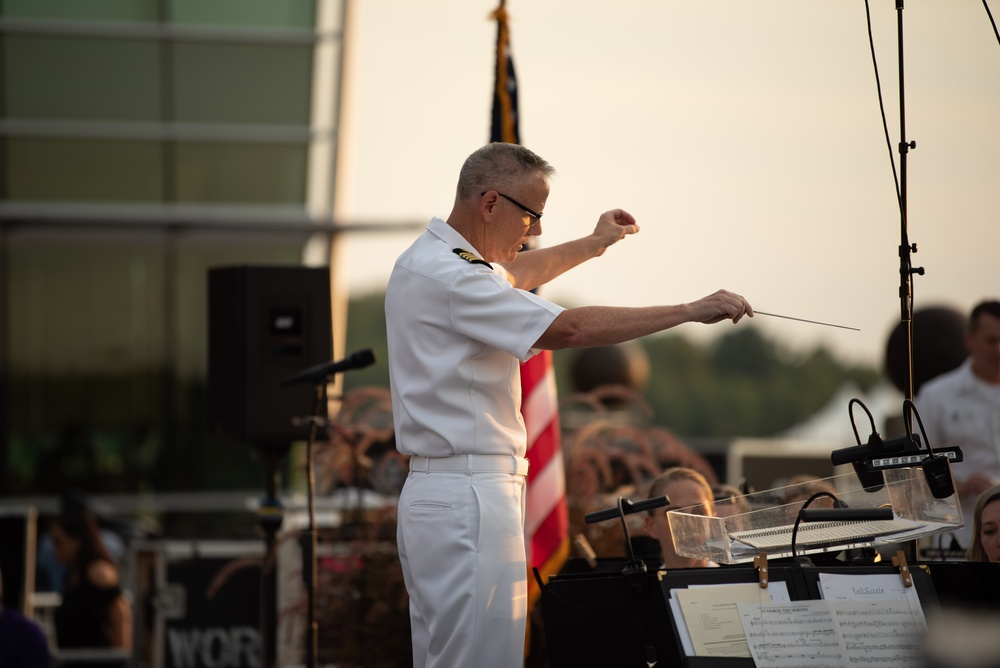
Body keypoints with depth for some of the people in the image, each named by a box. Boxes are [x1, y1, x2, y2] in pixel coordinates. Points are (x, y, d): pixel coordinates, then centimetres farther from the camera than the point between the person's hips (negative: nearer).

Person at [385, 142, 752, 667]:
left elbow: (509, 275, 39)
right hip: (469, 503, -11)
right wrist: (692, 311, -19)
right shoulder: (448, 278, -17)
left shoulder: (429, 259, 16)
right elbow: (571, 328, -23)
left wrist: (592, 245, 51)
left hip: (433, 499, 11)